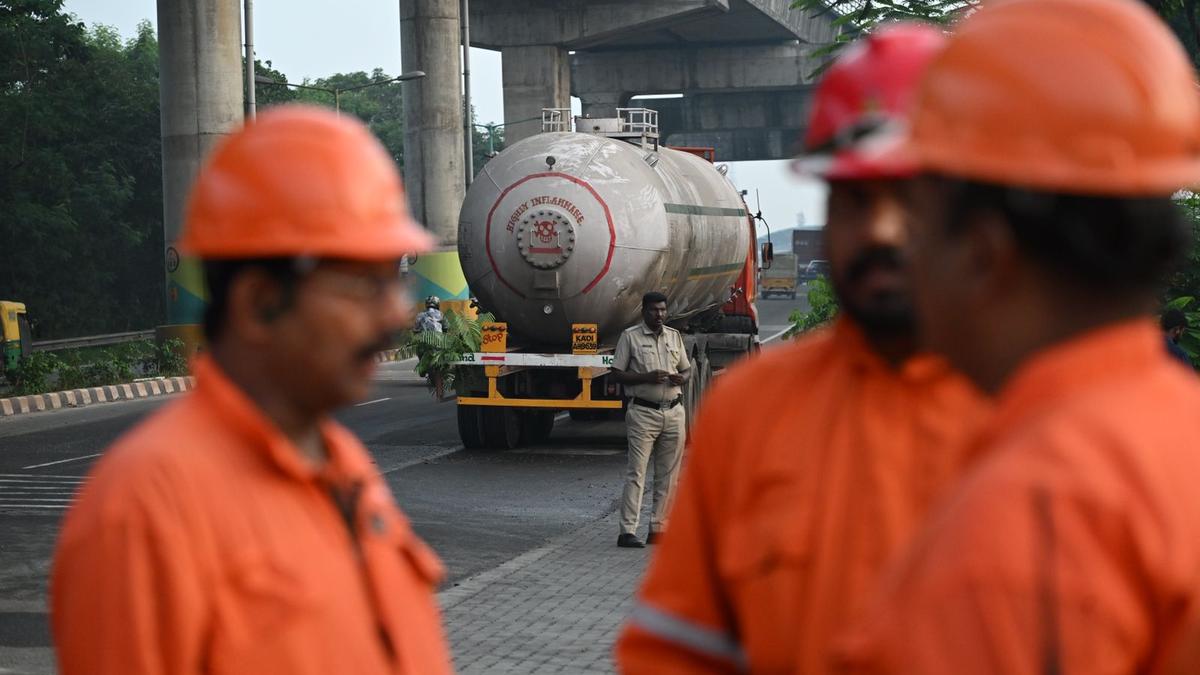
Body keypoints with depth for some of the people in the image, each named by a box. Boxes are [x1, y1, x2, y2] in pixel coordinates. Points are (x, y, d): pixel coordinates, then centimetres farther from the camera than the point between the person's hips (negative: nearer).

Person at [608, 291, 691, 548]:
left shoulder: (674, 336, 14)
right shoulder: (630, 336, 0)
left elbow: (687, 369, 21)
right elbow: (617, 373, -3)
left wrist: (682, 378, -3)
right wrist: (647, 377, -16)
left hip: (674, 412, 5)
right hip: (643, 412, -5)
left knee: (668, 474, 6)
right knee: (636, 472, -9)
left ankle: (658, 528, 12)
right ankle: (627, 531, -10)